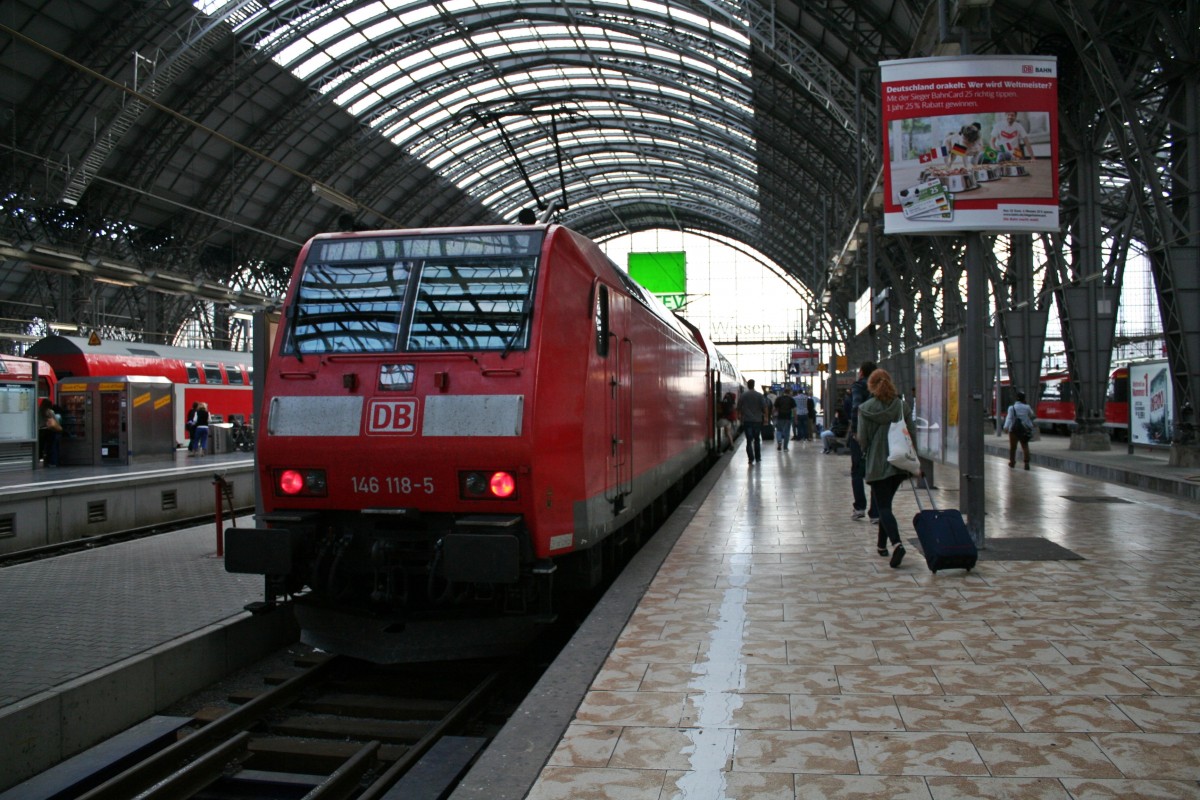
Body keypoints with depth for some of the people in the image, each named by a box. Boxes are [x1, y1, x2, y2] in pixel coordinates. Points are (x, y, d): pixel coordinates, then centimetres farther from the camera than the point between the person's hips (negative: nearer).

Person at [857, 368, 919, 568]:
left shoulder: (865, 409, -8)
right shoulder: (902, 406, 1)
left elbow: (862, 439, -8)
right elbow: (913, 434, 2)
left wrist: (866, 450, 14)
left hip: (878, 463, -4)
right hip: (899, 463, 4)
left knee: (883, 506, -4)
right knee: (885, 503, 20)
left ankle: (896, 544, -25)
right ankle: (882, 544, 29)